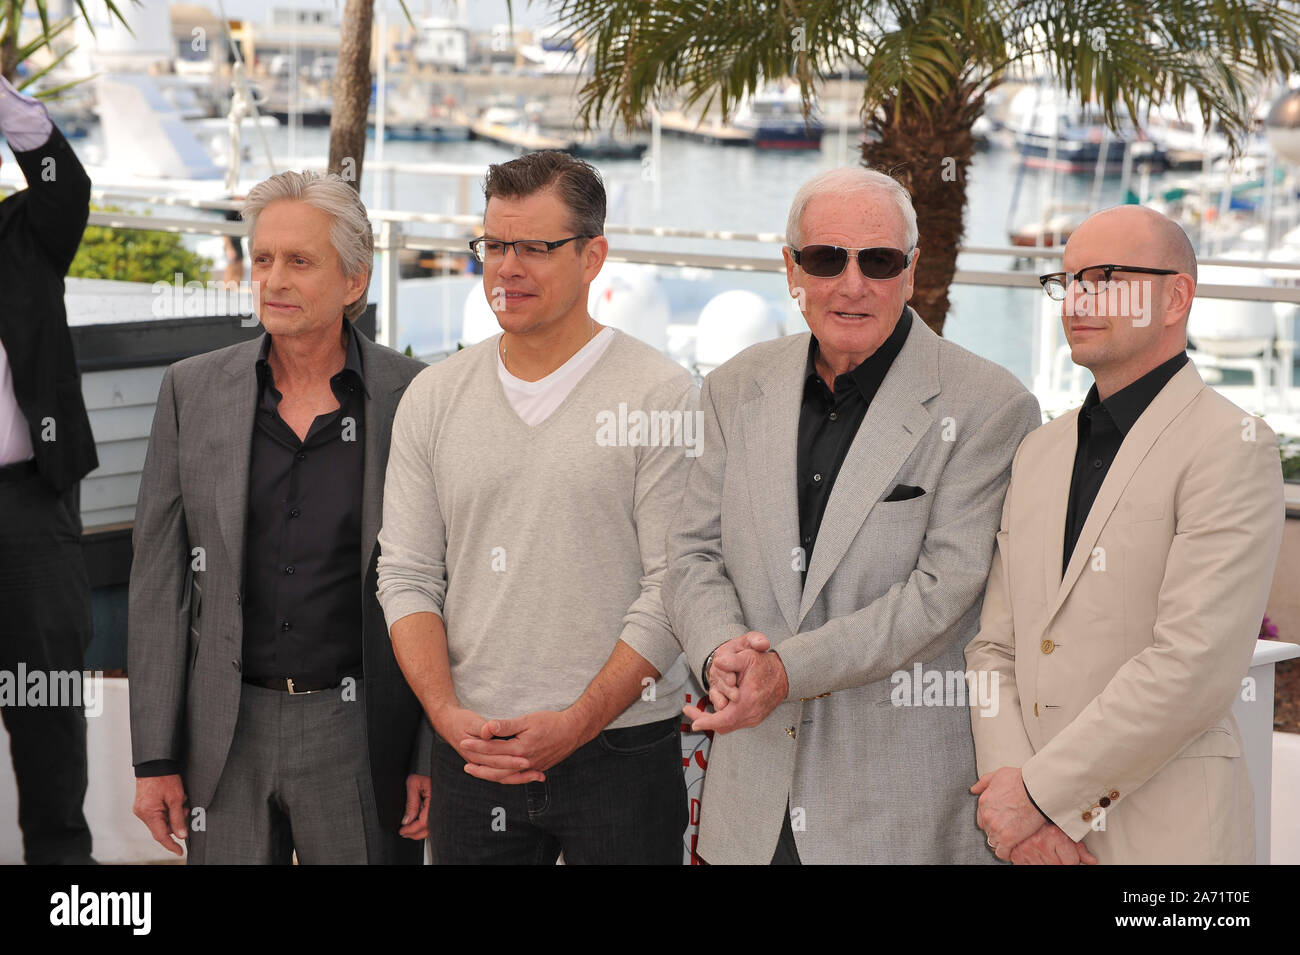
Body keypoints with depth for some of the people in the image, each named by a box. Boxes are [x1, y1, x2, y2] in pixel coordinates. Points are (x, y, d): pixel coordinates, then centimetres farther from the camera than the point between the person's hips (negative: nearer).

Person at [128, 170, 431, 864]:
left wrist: (436, 755, -3)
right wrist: (154, 757, 1)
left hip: (357, 730, -1)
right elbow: (159, 579, 4)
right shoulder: (192, 391, 3)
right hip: (225, 734, 2)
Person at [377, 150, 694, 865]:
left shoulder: (660, 395, -4)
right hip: (471, 752, 3)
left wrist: (577, 723, -15)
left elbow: (672, 588, -8)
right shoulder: (432, 397, 7)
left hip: (620, 752, -3)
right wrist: (447, 713, -9)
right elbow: (406, 574, 5)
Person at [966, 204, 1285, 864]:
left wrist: (1039, 792, -15)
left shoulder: (1232, 446, -9)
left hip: (1164, 835, -5)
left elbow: (1195, 666, -18)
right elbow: (994, 646, 9)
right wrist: (1005, 783, -8)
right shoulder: (1040, 451, 13)